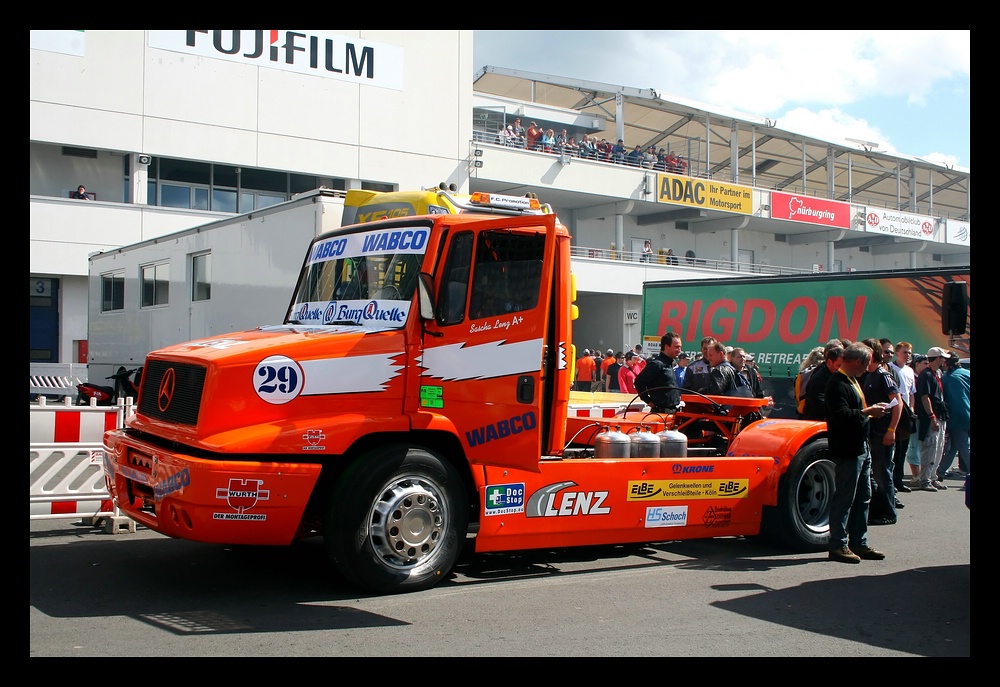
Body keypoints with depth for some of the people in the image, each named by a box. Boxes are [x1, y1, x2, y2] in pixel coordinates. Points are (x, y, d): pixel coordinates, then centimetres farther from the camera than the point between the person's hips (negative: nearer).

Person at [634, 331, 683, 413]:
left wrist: (678, 396, 15)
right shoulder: (657, 364, -13)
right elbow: (639, 382, -20)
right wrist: (648, 400, -14)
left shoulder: (670, 364, 17)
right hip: (661, 411, -10)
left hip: (673, 410, 10)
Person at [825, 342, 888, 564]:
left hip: (861, 448, 11)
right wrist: (867, 412, -17)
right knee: (844, 498, -3)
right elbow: (841, 415, -26)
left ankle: (859, 543, 23)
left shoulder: (851, 380, 17)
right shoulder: (837, 383, -17)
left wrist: (871, 410, 7)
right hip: (847, 451, -11)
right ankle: (838, 545, 5)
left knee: (862, 498, 15)